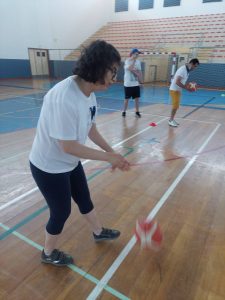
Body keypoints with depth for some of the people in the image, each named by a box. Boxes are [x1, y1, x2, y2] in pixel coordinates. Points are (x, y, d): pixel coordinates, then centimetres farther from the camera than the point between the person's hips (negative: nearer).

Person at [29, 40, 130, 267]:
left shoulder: (88, 92, -6)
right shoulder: (65, 99, -34)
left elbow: (90, 128, 4)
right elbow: (68, 146, -30)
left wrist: (112, 153, -3)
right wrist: (108, 157, -22)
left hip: (70, 162, 8)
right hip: (49, 167, -8)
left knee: (84, 199, 24)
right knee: (61, 211, 11)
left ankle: (98, 232, 52)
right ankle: (48, 254, 42)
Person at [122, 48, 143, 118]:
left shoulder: (138, 61, 8)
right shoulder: (127, 61, -9)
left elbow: (139, 71, 12)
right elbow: (130, 69, -25)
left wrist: (141, 79, 3)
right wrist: (134, 60, -18)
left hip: (136, 83, 5)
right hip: (128, 84, -5)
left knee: (137, 98, 6)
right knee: (126, 99, 2)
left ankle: (137, 112, 15)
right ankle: (124, 112, 15)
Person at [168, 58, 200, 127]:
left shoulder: (187, 70, 11)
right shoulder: (182, 69, -19)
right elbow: (177, 82, -26)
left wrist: (188, 86, 1)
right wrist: (186, 88, -24)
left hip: (178, 90, 10)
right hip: (174, 90, -10)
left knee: (176, 106, 12)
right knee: (175, 106, -8)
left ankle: (172, 119, 22)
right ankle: (171, 120, 2)